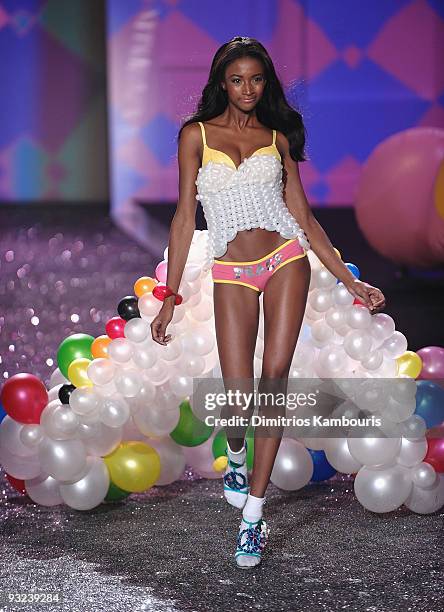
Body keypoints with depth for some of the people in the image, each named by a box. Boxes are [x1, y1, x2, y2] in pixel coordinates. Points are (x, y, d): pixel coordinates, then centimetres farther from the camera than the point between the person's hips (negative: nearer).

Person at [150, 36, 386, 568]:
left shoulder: (276, 138, 9)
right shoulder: (196, 135, 5)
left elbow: (303, 216, 10)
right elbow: (185, 218, 4)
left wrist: (349, 280, 5)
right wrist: (169, 298, 0)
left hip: (286, 260, 1)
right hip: (232, 274, -1)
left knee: (274, 379, -10)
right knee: (239, 398, -7)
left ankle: (252, 513, -3)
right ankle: (236, 455, 31)